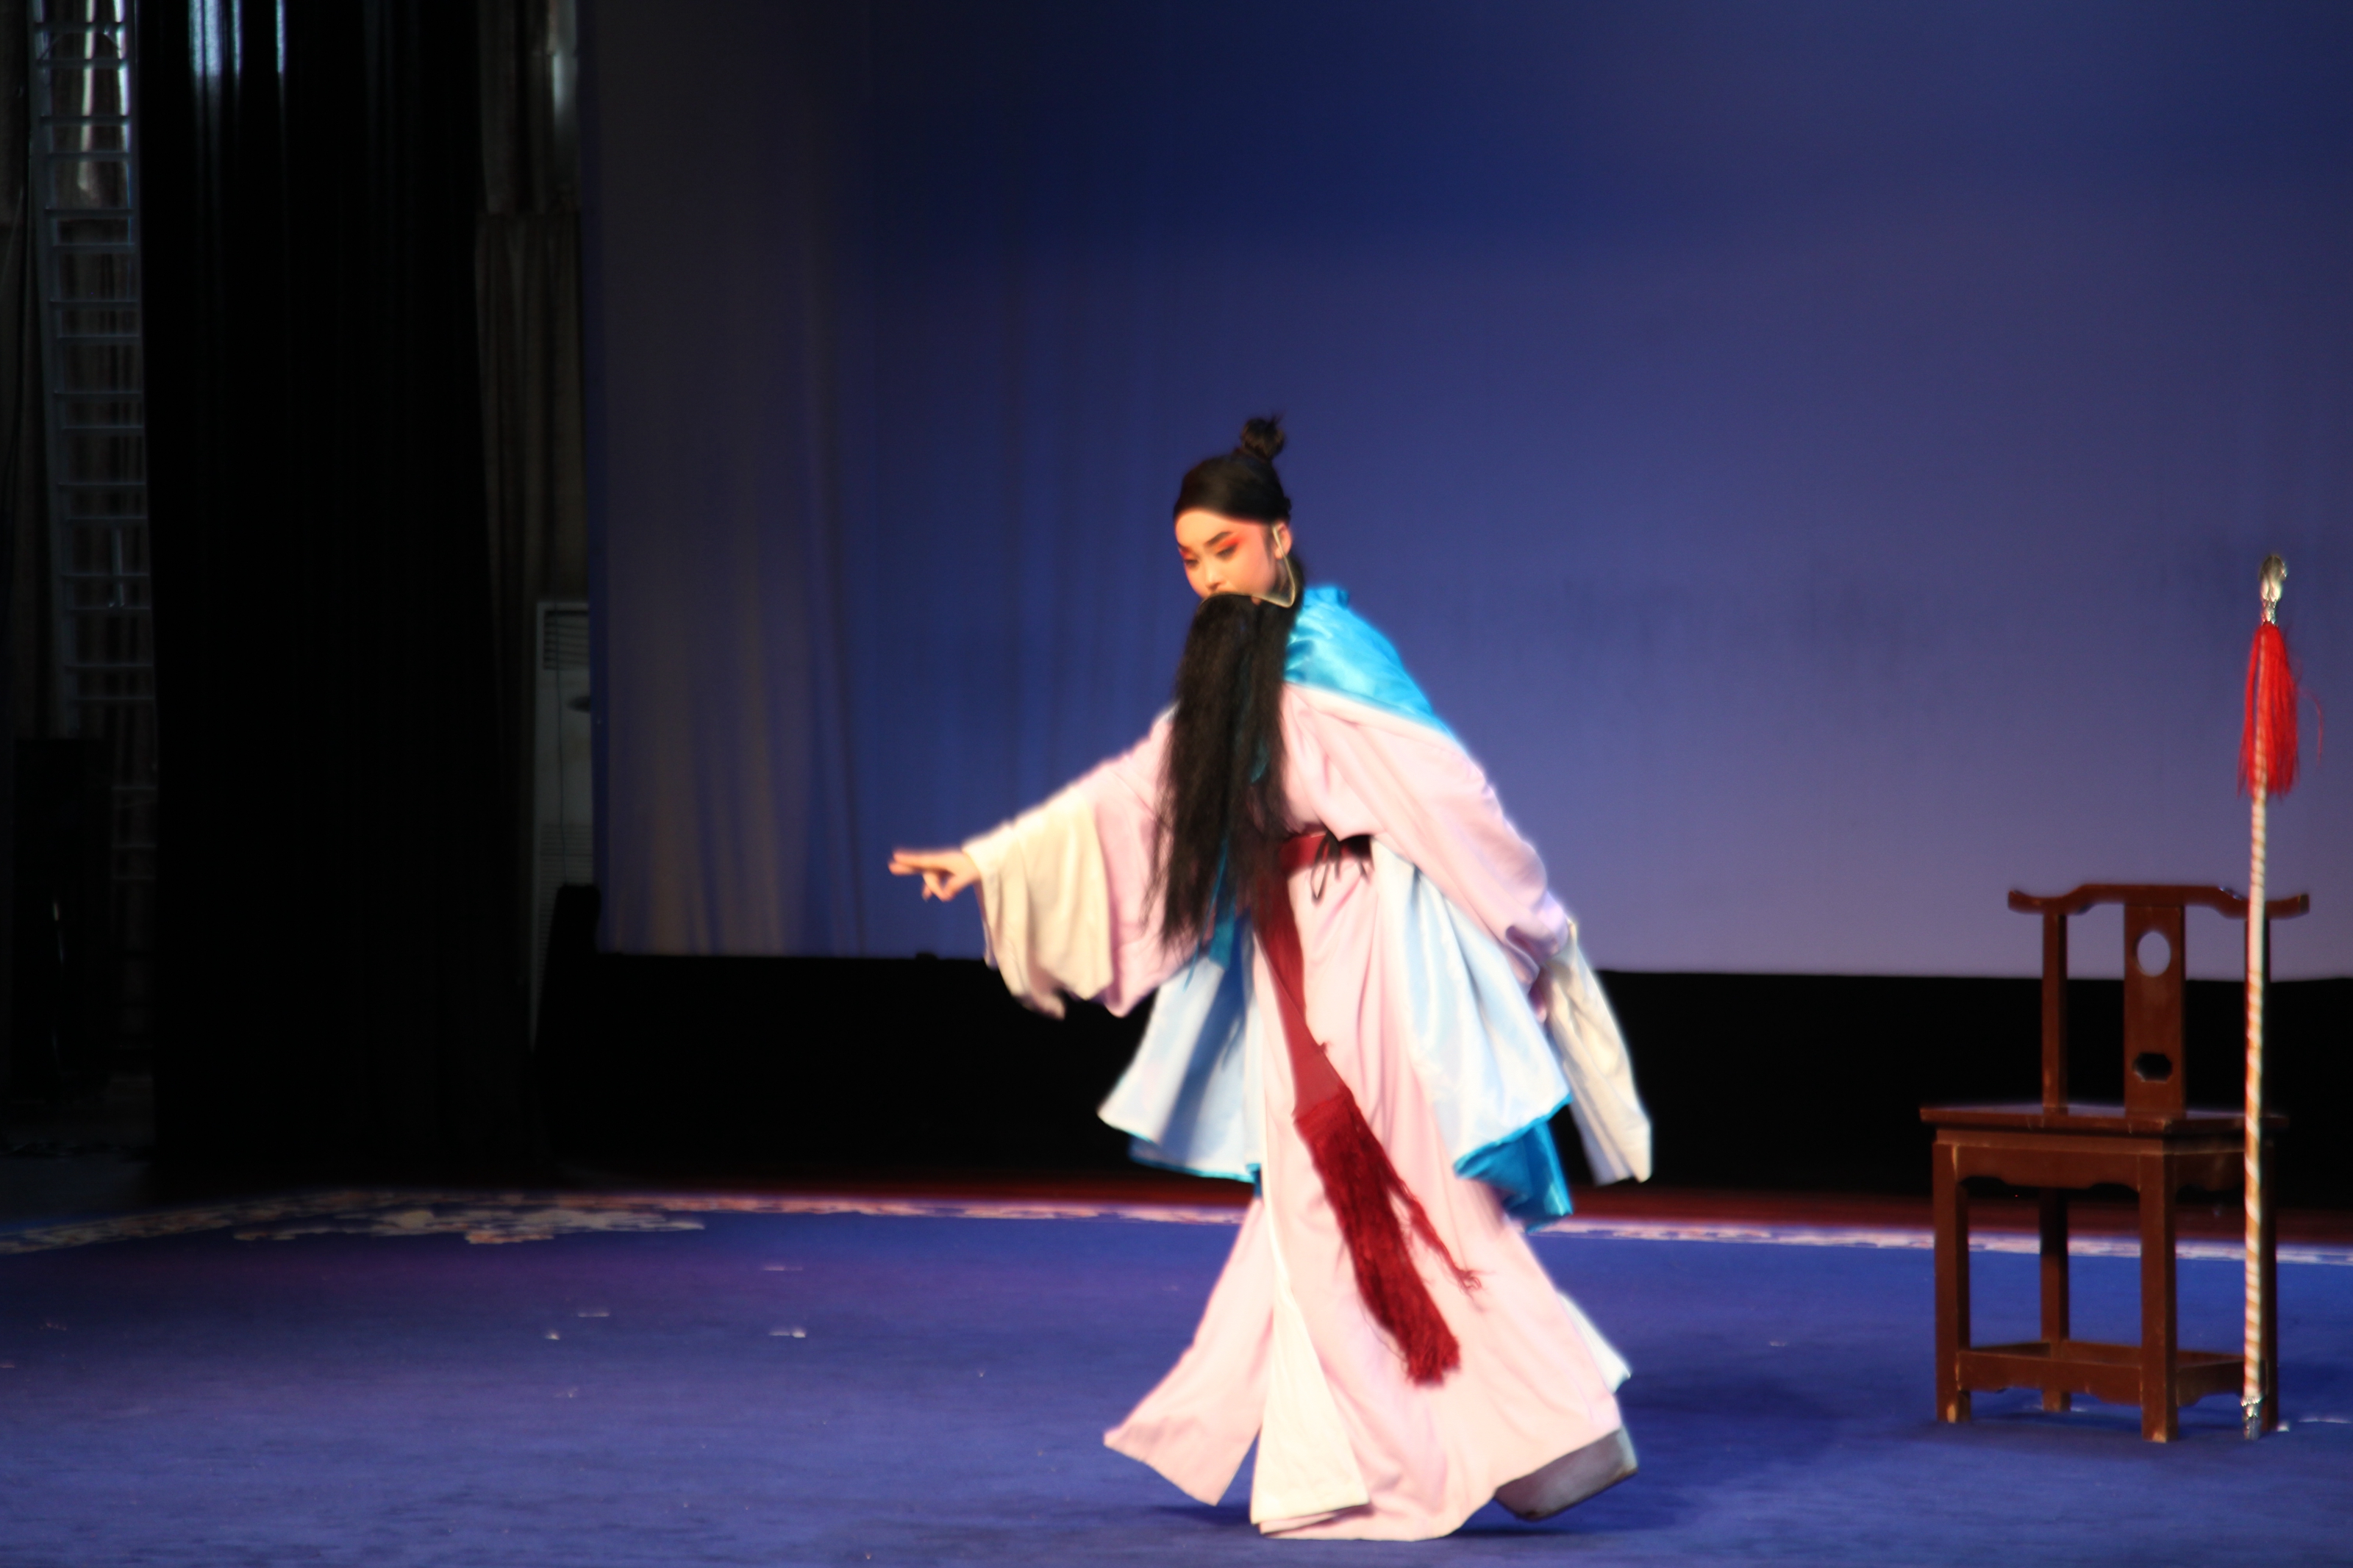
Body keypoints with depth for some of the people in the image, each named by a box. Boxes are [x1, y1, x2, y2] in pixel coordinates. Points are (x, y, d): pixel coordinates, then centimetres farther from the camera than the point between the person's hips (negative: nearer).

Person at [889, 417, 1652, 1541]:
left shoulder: (1328, 649, -11)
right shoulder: (1232, 667, 15)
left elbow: (1446, 791, -13)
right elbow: (1127, 796, 23)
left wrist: (1533, 929, -13)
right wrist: (987, 860, 24)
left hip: (1366, 955, -8)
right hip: (1293, 957, 8)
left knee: (1396, 1207, -10)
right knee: (1315, 1209, 8)